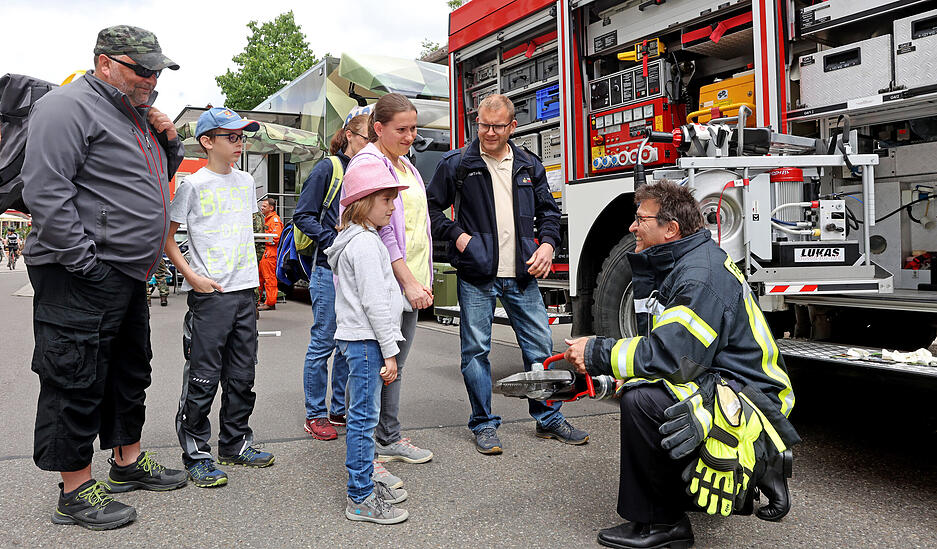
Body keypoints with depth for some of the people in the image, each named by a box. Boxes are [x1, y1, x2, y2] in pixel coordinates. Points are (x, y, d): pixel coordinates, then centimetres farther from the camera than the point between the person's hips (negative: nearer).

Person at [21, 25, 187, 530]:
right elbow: (45, 192, -20)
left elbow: (162, 176, 29)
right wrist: (84, 261, -22)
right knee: (76, 383, -1)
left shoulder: (137, 113, 18)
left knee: (130, 373, 18)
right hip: (82, 279, -10)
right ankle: (75, 492, 11)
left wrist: (169, 140, 8)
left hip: (129, 276, 10)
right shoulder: (70, 106, -11)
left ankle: (127, 461, 34)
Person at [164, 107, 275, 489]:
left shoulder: (246, 182, 12)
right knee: (203, 377, 0)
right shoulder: (194, 185, -6)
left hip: (245, 289, 6)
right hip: (210, 293, -6)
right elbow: (166, 236, -5)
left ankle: (235, 444, 26)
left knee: (241, 375, 13)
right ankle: (196, 455, 12)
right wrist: (191, 276, -13)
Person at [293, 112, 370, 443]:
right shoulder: (328, 169, -4)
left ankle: (340, 410, 22)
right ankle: (315, 415, 10)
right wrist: (336, 242, -18)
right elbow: (303, 216, -8)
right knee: (323, 343, -1)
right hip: (330, 269, -7)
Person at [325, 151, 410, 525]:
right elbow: (374, 302, -19)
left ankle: (365, 483, 27)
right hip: (366, 340, -11)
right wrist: (389, 352, -17)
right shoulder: (365, 244, -15)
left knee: (363, 416, 16)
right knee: (363, 418, -5)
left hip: (358, 339, 11)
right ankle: (360, 500, 3)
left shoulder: (358, 239, 18)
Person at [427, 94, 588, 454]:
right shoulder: (456, 164, 2)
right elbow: (431, 208, 5)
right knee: (476, 349, 2)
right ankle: (484, 425, 15)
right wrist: (457, 235, -8)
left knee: (540, 345, 6)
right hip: (476, 275, -3)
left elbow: (548, 209, 19)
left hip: (521, 275, 3)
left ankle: (549, 419, 20)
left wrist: (547, 243, 2)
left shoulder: (529, 166, 12)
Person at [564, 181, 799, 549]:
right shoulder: (679, 263, 11)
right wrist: (643, 270, 3)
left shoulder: (701, 275, -21)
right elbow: (656, 335, 13)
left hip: (746, 402, -11)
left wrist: (597, 353, -18)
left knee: (641, 400, -29)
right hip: (715, 385, 11)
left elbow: (669, 356, -27)